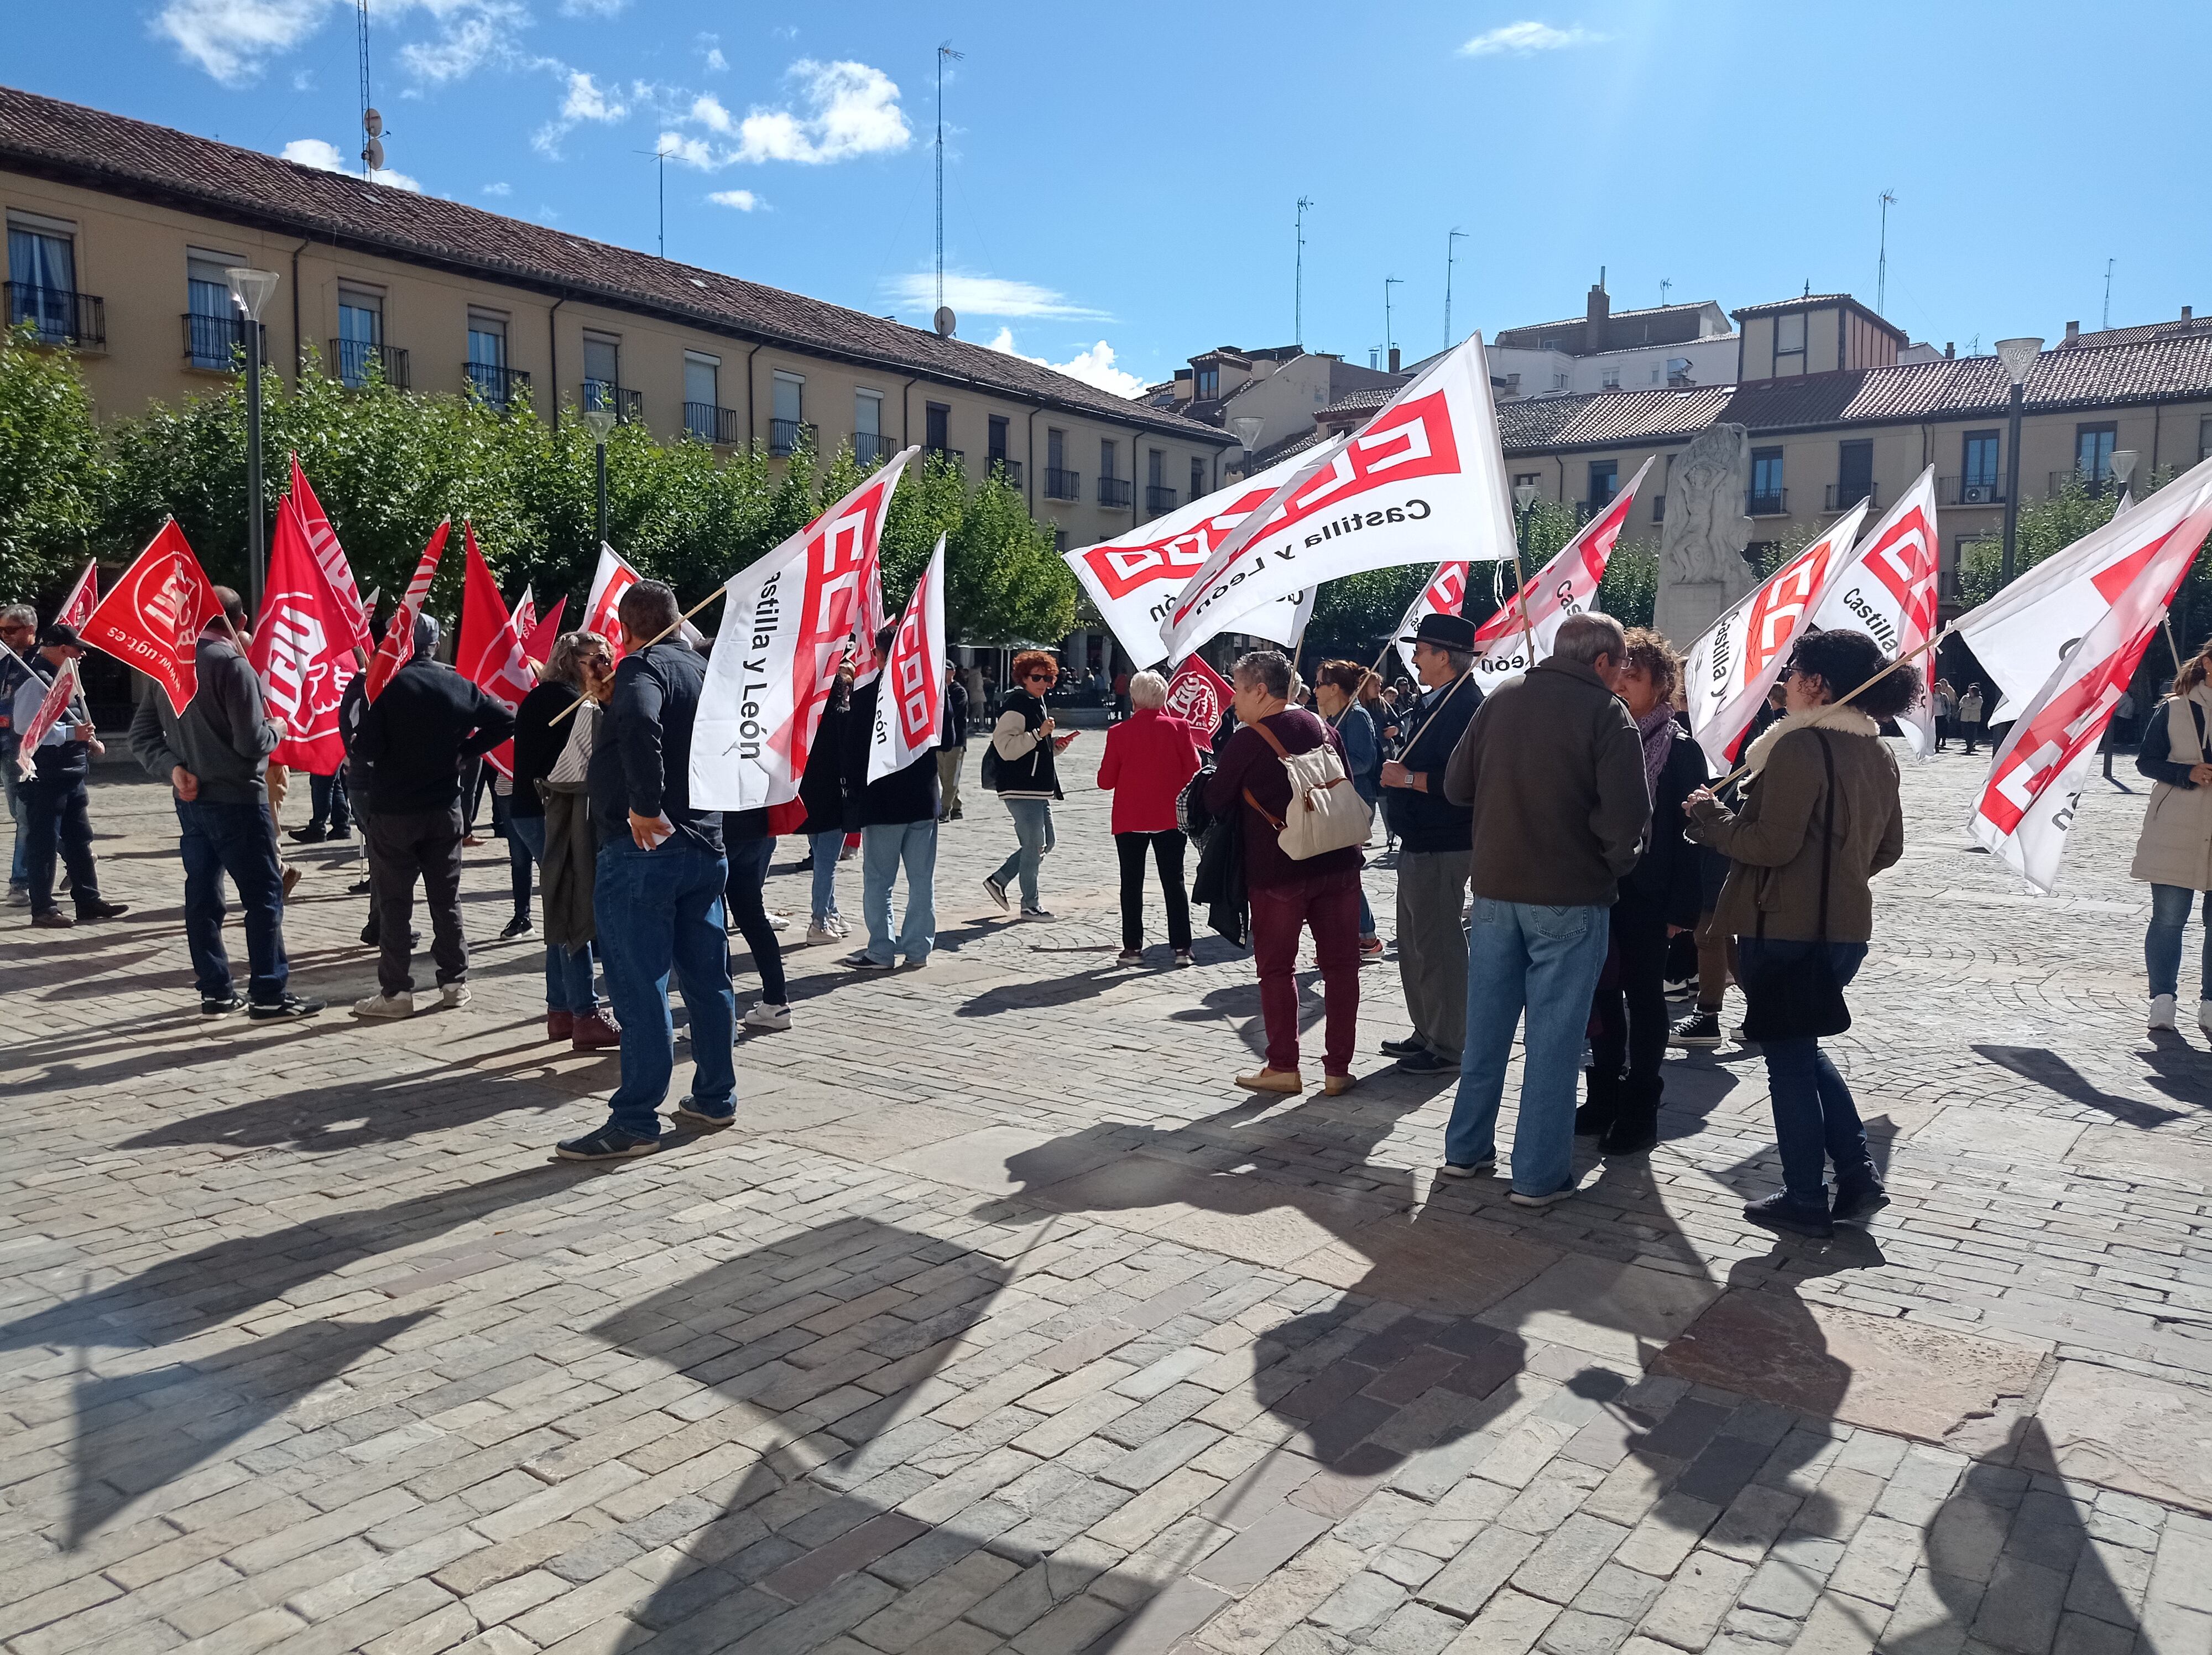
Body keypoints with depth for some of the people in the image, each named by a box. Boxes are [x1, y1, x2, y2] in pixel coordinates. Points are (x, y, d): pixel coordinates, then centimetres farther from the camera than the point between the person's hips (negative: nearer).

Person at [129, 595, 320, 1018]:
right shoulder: (233, 665, -14)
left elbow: (142, 737, 7)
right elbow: (252, 743, -17)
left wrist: (172, 769, -2)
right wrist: (277, 729, 3)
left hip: (191, 800, 7)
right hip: (238, 799, -7)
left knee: (202, 896, 10)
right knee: (264, 893, -1)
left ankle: (215, 991, 15)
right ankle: (269, 993, -1)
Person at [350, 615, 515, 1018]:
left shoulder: (388, 685, -12)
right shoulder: (458, 684, 2)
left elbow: (369, 748, -17)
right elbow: (504, 721, 5)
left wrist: (357, 742, 6)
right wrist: (463, 752, 6)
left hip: (395, 810, -4)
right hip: (446, 807, 4)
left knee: (394, 902, 3)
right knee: (446, 897, 11)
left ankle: (396, 991, 5)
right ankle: (455, 983, 15)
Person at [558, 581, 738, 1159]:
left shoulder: (642, 667, -10)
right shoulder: (701, 671, 16)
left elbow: (640, 725, -32)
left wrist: (646, 807, -28)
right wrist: (611, 701, 19)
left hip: (643, 848, -9)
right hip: (705, 846, 9)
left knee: (640, 988, -5)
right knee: (707, 976, 14)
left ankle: (634, 1123, -1)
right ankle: (715, 1098, 24)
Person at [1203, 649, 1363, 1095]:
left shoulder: (1248, 739, -9)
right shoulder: (1323, 728, 9)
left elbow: (1216, 801, -3)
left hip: (1276, 870, -5)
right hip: (1338, 863, 5)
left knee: (1277, 967, 9)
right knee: (1340, 965, 9)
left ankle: (1283, 1067, 11)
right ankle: (1338, 1068, 12)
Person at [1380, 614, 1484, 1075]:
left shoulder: (1464, 705, -18)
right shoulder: (1434, 701, 14)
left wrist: (1408, 778, -20)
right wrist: (1399, 768, 8)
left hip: (1443, 847, -11)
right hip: (1419, 842, 11)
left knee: (1438, 944, -4)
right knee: (1414, 942, 18)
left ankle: (1448, 1047, 6)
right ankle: (1426, 1033, 29)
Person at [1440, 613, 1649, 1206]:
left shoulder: (1501, 698, 5)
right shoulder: (1606, 713, -11)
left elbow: (1456, 786, 8)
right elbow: (1627, 815, -19)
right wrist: (1615, 861, -1)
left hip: (1495, 886, 5)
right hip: (1570, 895, -5)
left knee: (1486, 1024, 15)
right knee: (1553, 1036, 3)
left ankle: (1466, 1148, 25)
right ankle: (1539, 1175, 9)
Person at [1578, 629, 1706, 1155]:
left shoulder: (1682, 750, -5)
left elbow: (1688, 833, -8)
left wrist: (1680, 909, -12)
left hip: (1646, 895, -4)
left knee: (1644, 997, 5)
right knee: (1603, 993, 11)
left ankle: (1640, 1108, 15)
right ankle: (1605, 1096, 24)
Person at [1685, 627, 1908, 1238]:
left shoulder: (1800, 746, -18)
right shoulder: (1878, 752, 10)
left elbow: (1771, 844, -21)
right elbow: (1888, 847, 17)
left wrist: (1708, 815, -7)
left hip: (1785, 929, -8)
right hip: (1847, 927, 8)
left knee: (1787, 1057, 6)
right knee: (1803, 1045, 24)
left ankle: (1805, 1200, 16)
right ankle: (1858, 1175, 20)